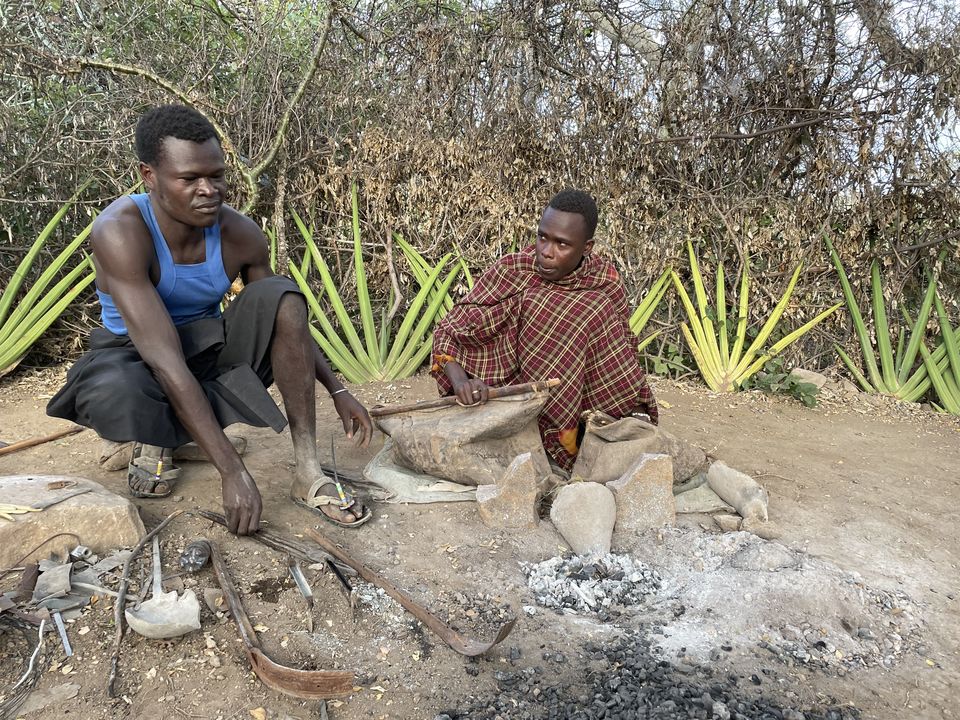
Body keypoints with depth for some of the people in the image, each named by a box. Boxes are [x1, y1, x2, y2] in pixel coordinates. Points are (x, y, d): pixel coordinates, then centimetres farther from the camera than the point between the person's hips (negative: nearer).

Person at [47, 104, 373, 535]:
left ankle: (308, 473, -23)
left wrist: (337, 391, -4)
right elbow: (164, 358, -36)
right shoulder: (120, 231, -30)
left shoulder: (240, 234, -15)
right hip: (136, 358, -3)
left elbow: (286, 317, 3)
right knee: (114, 394, -40)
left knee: (279, 294, -24)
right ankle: (155, 439, 0)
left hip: (207, 350, 4)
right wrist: (231, 471, -39)